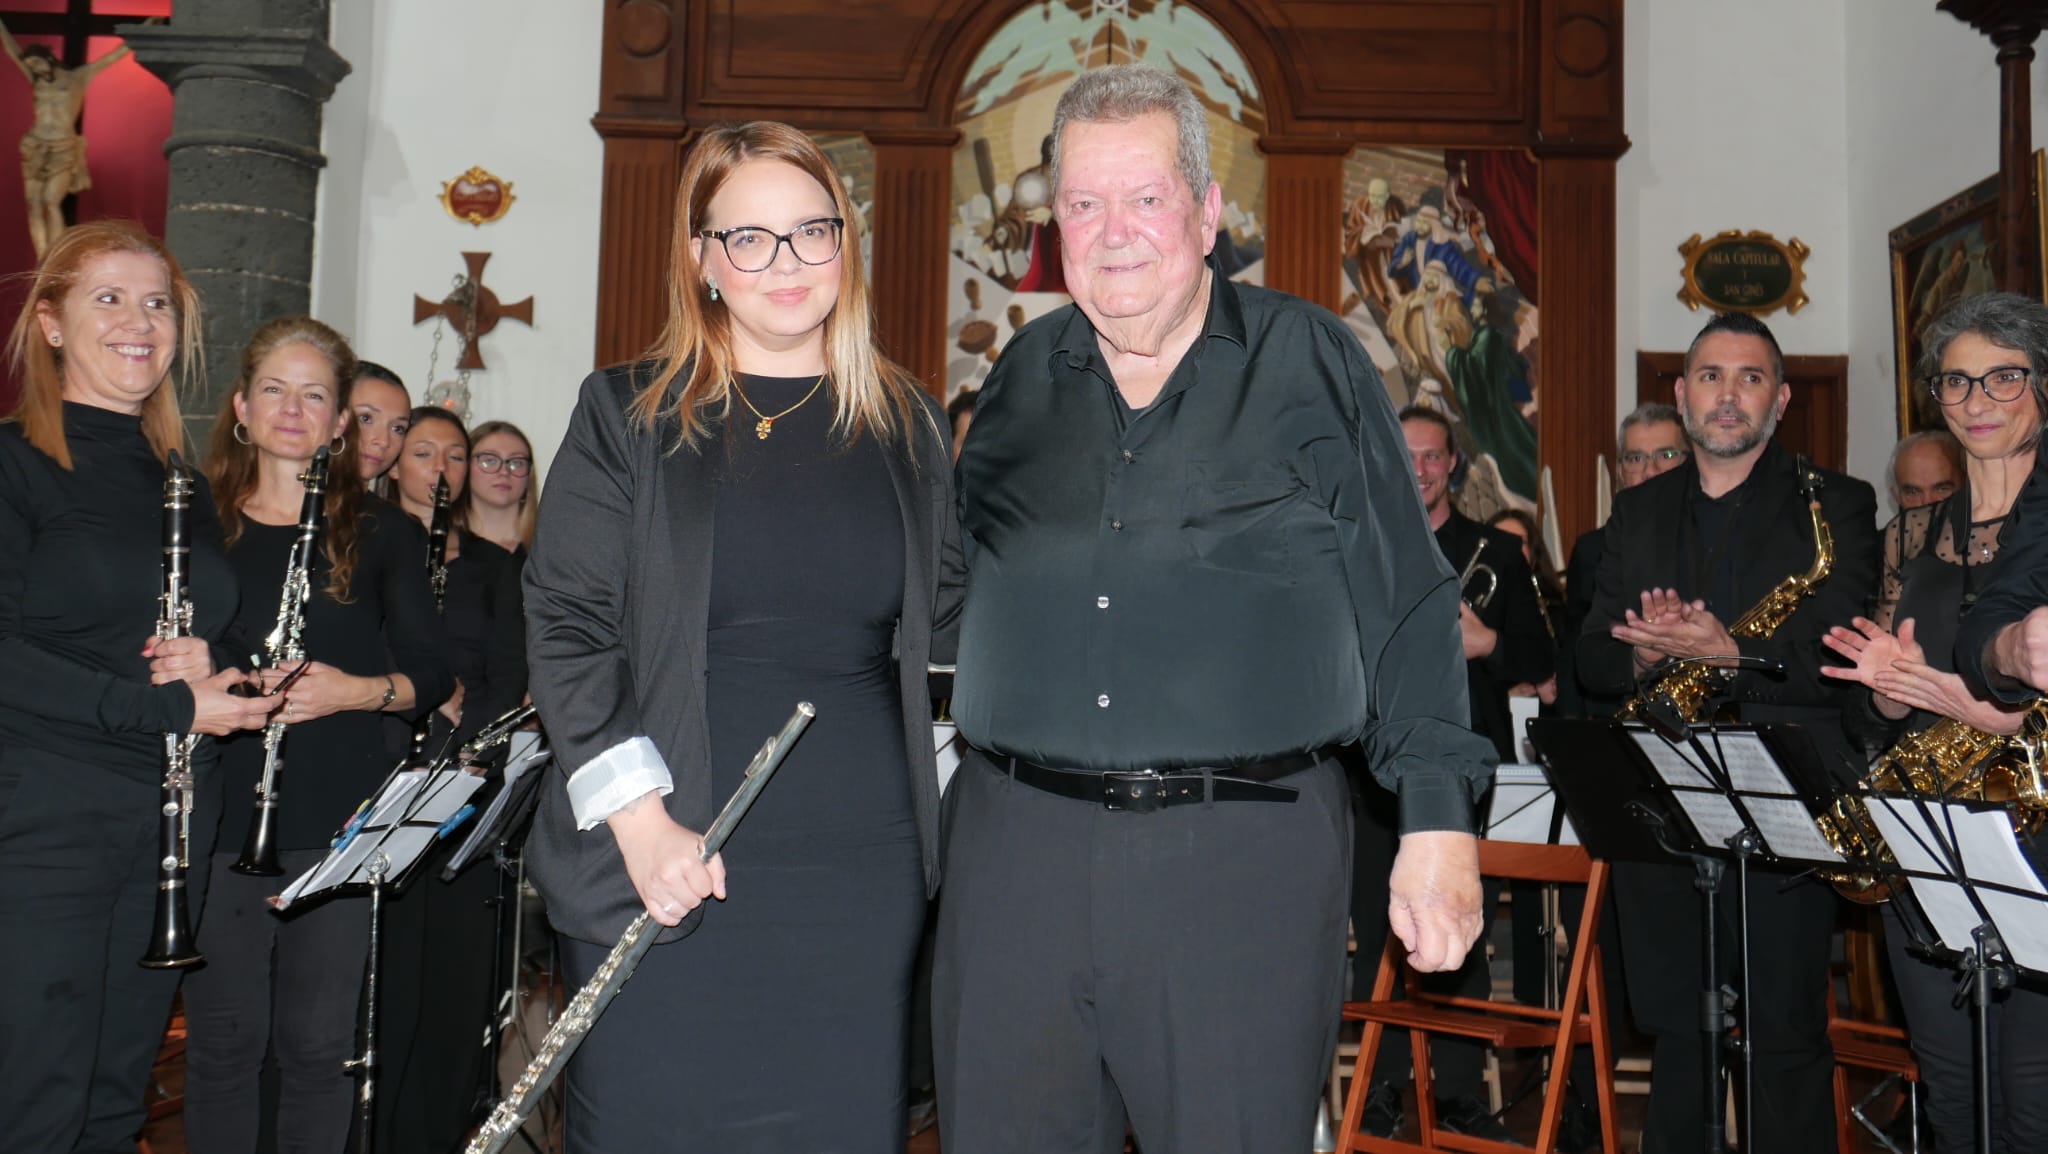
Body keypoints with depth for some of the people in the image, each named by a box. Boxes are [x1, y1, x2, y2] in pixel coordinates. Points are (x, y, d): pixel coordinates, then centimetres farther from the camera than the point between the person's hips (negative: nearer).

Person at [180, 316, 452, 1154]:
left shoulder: (380, 535, 6)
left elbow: (432, 675, 3)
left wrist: (360, 690, -15)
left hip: (336, 823, 0)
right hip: (220, 817, 1)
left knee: (319, 1043, 4)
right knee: (224, 1037, 5)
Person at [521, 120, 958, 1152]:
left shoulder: (907, 427, 10)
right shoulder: (629, 416, 3)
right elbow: (565, 624, -2)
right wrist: (640, 821, -11)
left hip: (862, 873, 2)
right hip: (664, 872, -2)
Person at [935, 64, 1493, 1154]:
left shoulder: (1311, 361, 4)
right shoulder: (1019, 379, 13)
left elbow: (1408, 606, 2)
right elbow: (954, 595, 21)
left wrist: (1436, 818, -4)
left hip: (1248, 851, -3)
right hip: (1016, 846, 3)